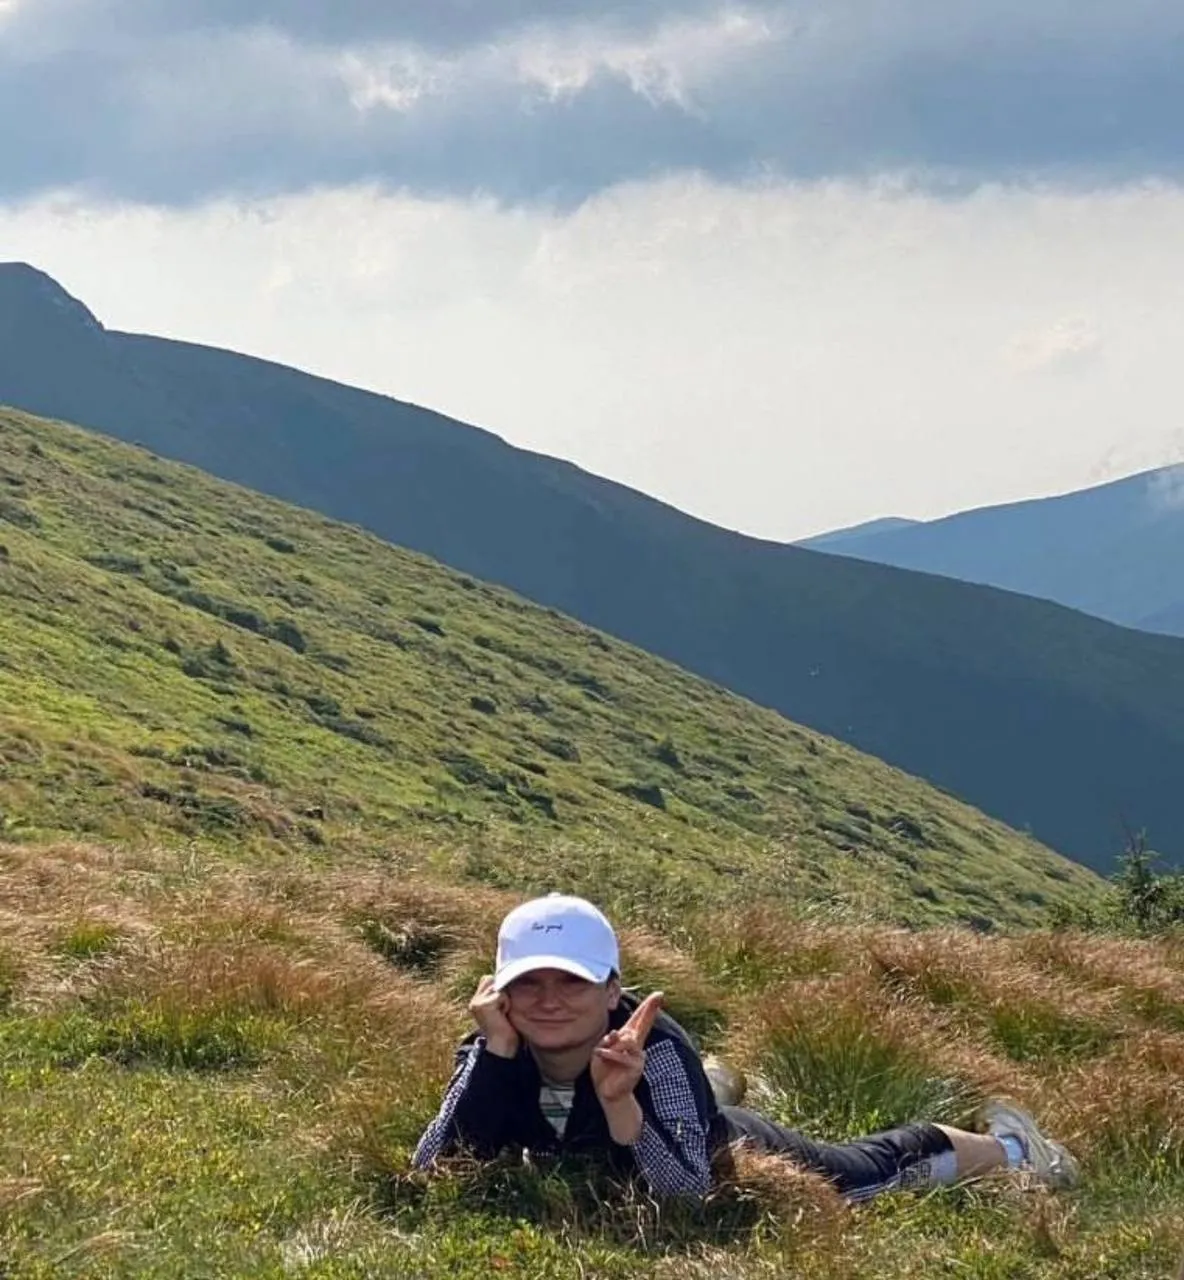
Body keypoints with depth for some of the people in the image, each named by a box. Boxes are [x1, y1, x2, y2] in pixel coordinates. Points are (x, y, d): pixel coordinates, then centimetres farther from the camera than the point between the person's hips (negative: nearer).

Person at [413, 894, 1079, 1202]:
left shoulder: (651, 1049, -42)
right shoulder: (494, 1054, -33)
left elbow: (691, 1195, -48)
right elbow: (431, 1176, -44)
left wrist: (620, 1102, -61)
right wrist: (495, 1053, -51)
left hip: (728, 1153, -4)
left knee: (863, 1171, 23)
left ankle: (1009, 1147, 50)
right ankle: (710, 1084, 73)